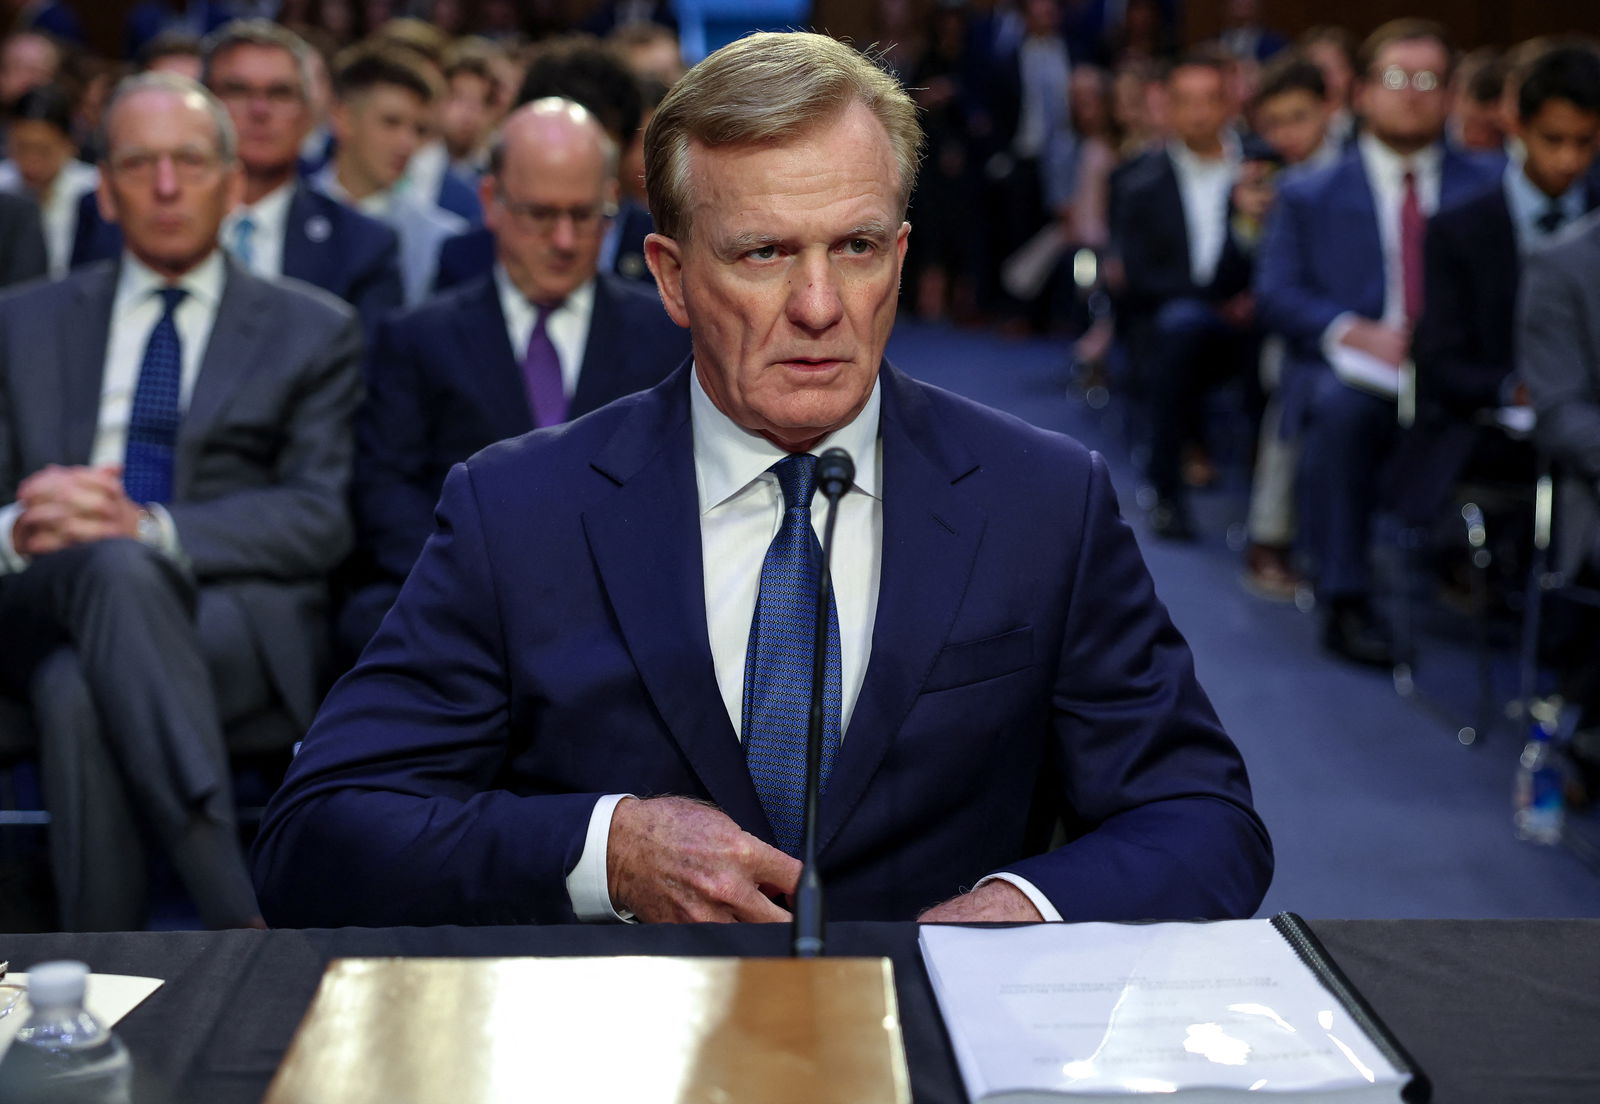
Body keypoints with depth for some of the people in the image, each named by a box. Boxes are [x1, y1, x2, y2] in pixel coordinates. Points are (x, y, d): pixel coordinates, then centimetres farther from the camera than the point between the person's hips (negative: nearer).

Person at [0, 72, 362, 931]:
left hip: (235, 612, -1)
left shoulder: (312, 332, 15)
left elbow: (320, 520, 2)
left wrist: (149, 529, -14)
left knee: (79, 690, -36)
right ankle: (243, 918, -46)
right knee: (108, 567, -37)